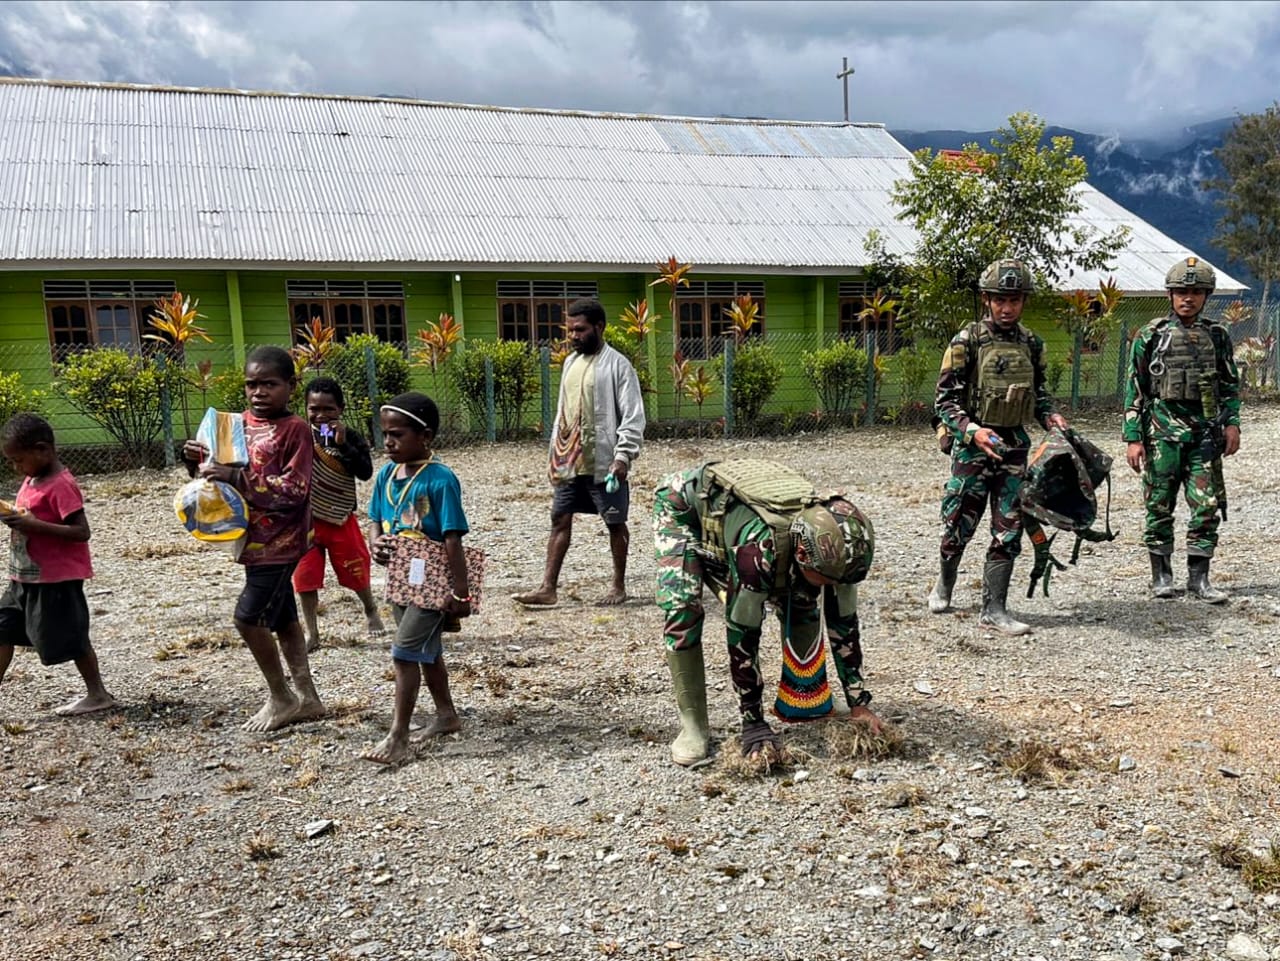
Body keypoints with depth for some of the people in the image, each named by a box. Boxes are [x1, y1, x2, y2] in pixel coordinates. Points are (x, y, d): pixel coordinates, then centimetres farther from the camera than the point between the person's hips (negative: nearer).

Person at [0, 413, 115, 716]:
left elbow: (82, 531, -24)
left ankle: (98, 694, 16)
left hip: (57, 580, -9)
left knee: (71, 638, 1)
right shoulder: (31, 480, 8)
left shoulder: (61, 486, -19)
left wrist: (34, 525, -28)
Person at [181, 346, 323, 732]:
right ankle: (307, 698, 26)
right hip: (255, 539, 8)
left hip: (281, 541, -8)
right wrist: (199, 461, -5)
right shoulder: (241, 423, 7)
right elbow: (225, 475, 16)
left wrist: (238, 477, -26)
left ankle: (280, 697, 11)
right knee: (281, 619, 14)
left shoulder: (296, 429, -14)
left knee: (249, 616, -8)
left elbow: (294, 490, -21)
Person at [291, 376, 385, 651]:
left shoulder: (352, 438, -5)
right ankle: (312, 634, 14)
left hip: (340, 520, 0)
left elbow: (365, 472, -17)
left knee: (356, 573, 12)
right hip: (307, 519, 0)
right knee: (306, 578, 2)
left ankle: (371, 611, 40)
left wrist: (342, 445, -24)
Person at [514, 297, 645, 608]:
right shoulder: (570, 362, 12)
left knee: (615, 523, 6)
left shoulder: (617, 365, -10)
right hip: (569, 461, 7)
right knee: (559, 519, 5)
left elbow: (633, 417, -14)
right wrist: (556, 453, 15)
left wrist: (623, 456, -22)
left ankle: (619, 586, 19)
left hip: (604, 462, -7)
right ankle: (548, 588, 9)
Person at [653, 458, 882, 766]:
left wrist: (858, 704, -8)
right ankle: (693, 726, -13)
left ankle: (807, 706, 12)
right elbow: (742, 635, -36)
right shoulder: (759, 548, -45)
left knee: (801, 604, -5)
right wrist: (753, 722, -28)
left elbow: (843, 623, -12)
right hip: (682, 509, -6)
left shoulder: (834, 547, -26)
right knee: (682, 609, -27)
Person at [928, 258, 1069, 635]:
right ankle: (944, 583, 34)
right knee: (959, 526, 7)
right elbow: (944, 401, -10)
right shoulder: (967, 342, -8)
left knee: (1008, 531, 2)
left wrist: (1051, 415, -1)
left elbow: (1037, 392, 19)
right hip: (973, 446, -4)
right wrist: (973, 431, -24)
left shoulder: (1031, 343, 7)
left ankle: (994, 609, 10)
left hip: (1015, 445, 4)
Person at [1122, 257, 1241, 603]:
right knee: (1159, 506, 4)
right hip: (1162, 432, -2)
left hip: (1205, 433, 2)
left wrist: (1232, 422, 1)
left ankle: (1199, 578, 10)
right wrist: (1133, 438, -5)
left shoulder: (1217, 336, 9)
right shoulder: (1151, 336, 1)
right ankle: (1161, 576, 16)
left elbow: (1230, 385, 15)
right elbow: (1135, 390, 0)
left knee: (1207, 506, 0)